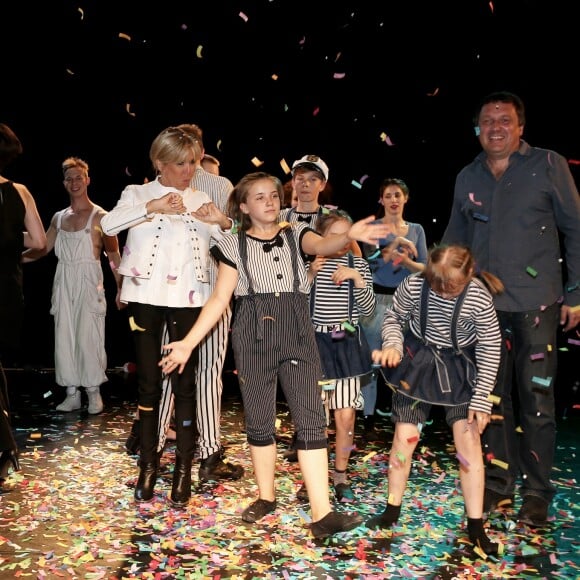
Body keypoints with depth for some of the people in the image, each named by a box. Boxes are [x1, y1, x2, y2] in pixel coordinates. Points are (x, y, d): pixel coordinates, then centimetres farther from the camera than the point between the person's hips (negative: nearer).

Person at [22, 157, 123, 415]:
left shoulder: (99, 216, -3)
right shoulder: (59, 217, 13)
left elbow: (114, 254, -5)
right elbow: (42, 249, 13)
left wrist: (121, 287, -12)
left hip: (88, 282, -5)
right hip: (64, 282, 5)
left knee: (88, 337, -7)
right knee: (64, 338, 5)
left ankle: (94, 393, 6)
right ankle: (72, 394, 13)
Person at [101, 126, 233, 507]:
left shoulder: (202, 200, 13)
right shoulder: (138, 194, 6)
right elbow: (108, 224, -14)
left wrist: (223, 222, -15)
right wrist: (152, 207, -27)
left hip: (187, 299, 1)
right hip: (146, 296, -1)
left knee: (185, 382, 0)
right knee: (149, 381, 4)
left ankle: (184, 469, 7)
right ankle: (148, 464, 16)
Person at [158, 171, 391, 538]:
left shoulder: (296, 233, 7)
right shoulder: (234, 245, 6)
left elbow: (321, 246, -16)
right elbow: (219, 299, 4)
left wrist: (349, 236, -39)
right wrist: (189, 342, -2)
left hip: (297, 334, 0)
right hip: (254, 336, 0)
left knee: (311, 417, -6)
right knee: (259, 419, 8)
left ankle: (322, 513, -5)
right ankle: (266, 496, 28)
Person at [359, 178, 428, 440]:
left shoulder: (416, 229, 12)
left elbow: (424, 268, 5)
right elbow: (372, 259, -12)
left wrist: (405, 260, -13)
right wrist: (396, 243, -19)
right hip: (378, 300, -3)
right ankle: (368, 421, 4)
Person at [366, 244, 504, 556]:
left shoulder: (479, 299, -24)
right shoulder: (413, 285, -22)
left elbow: (490, 349, -13)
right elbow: (393, 317, -2)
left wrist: (481, 399, -12)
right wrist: (393, 344, -22)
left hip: (460, 368, -1)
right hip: (417, 362, 1)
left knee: (469, 441, -7)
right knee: (404, 436, 2)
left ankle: (475, 526, 5)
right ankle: (392, 511, 21)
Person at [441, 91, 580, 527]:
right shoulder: (468, 178, 11)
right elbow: (454, 241, 17)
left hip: (536, 304, -3)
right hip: (484, 306, 4)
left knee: (536, 400, 2)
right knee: (492, 398, 10)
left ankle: (537, 494, 15)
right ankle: (498, 485, 23)